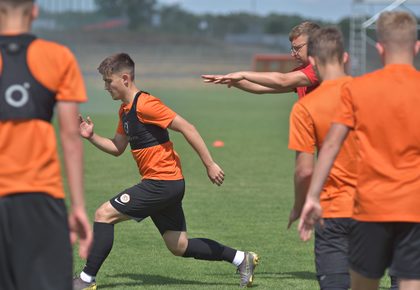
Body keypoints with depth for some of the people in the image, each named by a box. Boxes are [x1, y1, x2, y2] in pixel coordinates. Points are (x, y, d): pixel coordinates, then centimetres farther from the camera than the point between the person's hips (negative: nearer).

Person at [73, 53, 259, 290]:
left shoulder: (145, 105, -15)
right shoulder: (125, 110, 14)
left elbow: (186, 128, -18)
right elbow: (117, 148, 25)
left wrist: (210, 164, -20)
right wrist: (92, 136, 8)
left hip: (162, 183, -10)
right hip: (168, 186, 10)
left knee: (104, 215, -9)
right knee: (180, 246, 13)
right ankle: (242, 259, 18)